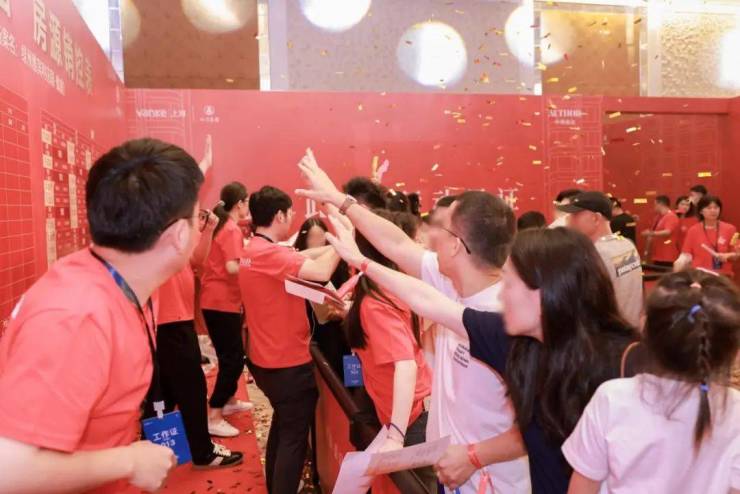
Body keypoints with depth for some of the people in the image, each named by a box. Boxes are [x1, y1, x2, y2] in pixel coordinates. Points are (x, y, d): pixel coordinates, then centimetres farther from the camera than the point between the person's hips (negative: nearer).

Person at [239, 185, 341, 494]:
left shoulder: (253, 250, 7)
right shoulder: (269, 253, -25)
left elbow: (302, 258, 9)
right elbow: (321, 272, -35)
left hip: (268, 360, 10)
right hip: (289, 363, -10)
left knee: (282, 427, 26)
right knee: (294, 438, 4)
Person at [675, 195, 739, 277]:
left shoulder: (729, 229, 2)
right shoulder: (693, 230, 0)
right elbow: (686, 254, 1)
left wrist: (727, 256, -14)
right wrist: (679, 263, -17)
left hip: (723, 276, 1)